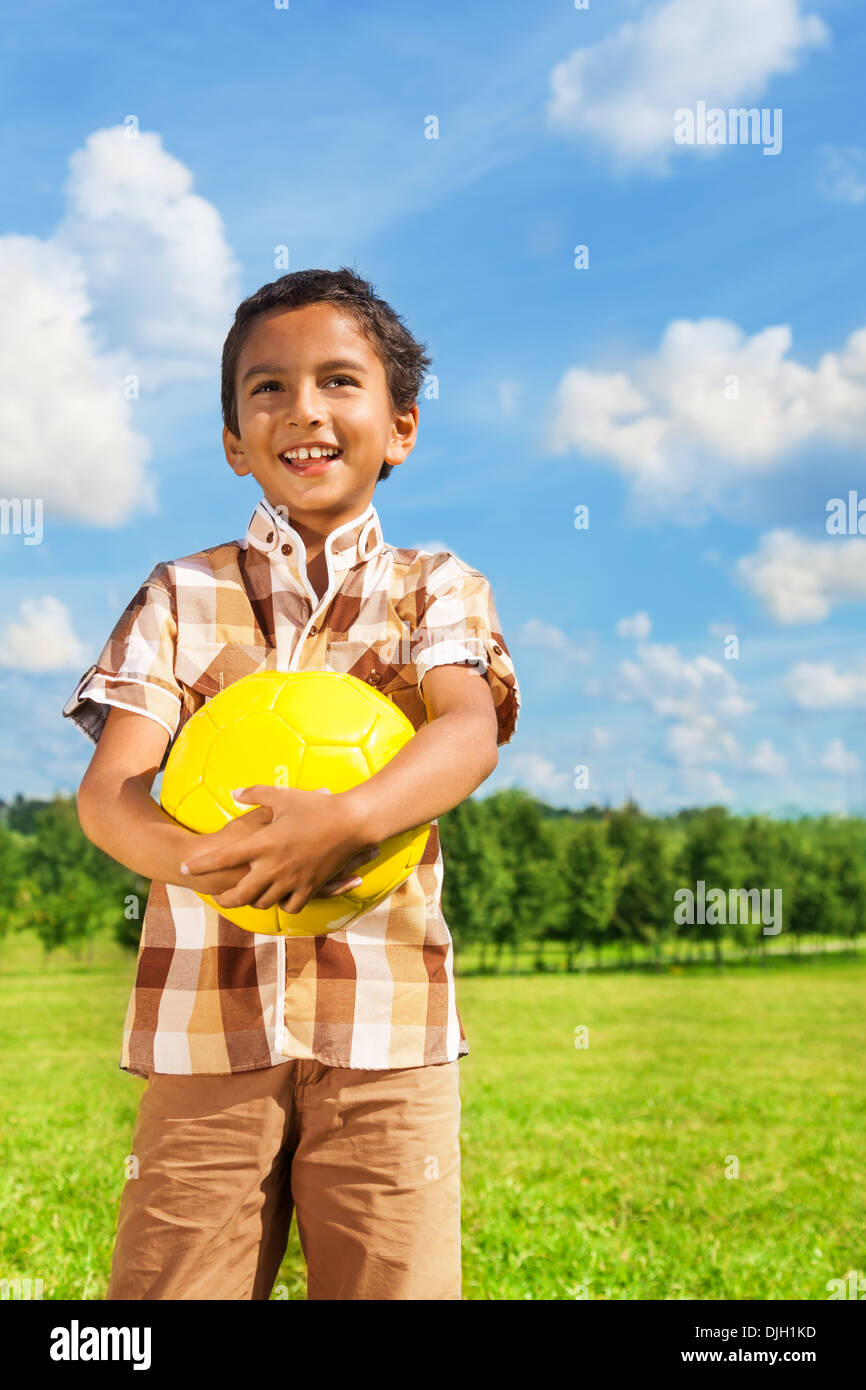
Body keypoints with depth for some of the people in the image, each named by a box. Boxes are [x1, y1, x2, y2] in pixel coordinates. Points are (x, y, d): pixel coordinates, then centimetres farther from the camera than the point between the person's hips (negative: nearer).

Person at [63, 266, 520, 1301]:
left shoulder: (435, 588, 8)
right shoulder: (182, 595, 9)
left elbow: (471, 730, -12)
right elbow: (106, 791, -3)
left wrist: (345, 820, -32)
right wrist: (211, 862, -25)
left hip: (385, 1029, 0)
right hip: (205, 1018, 1)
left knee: (394, 1284, 0)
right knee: (169, 1283, 2)